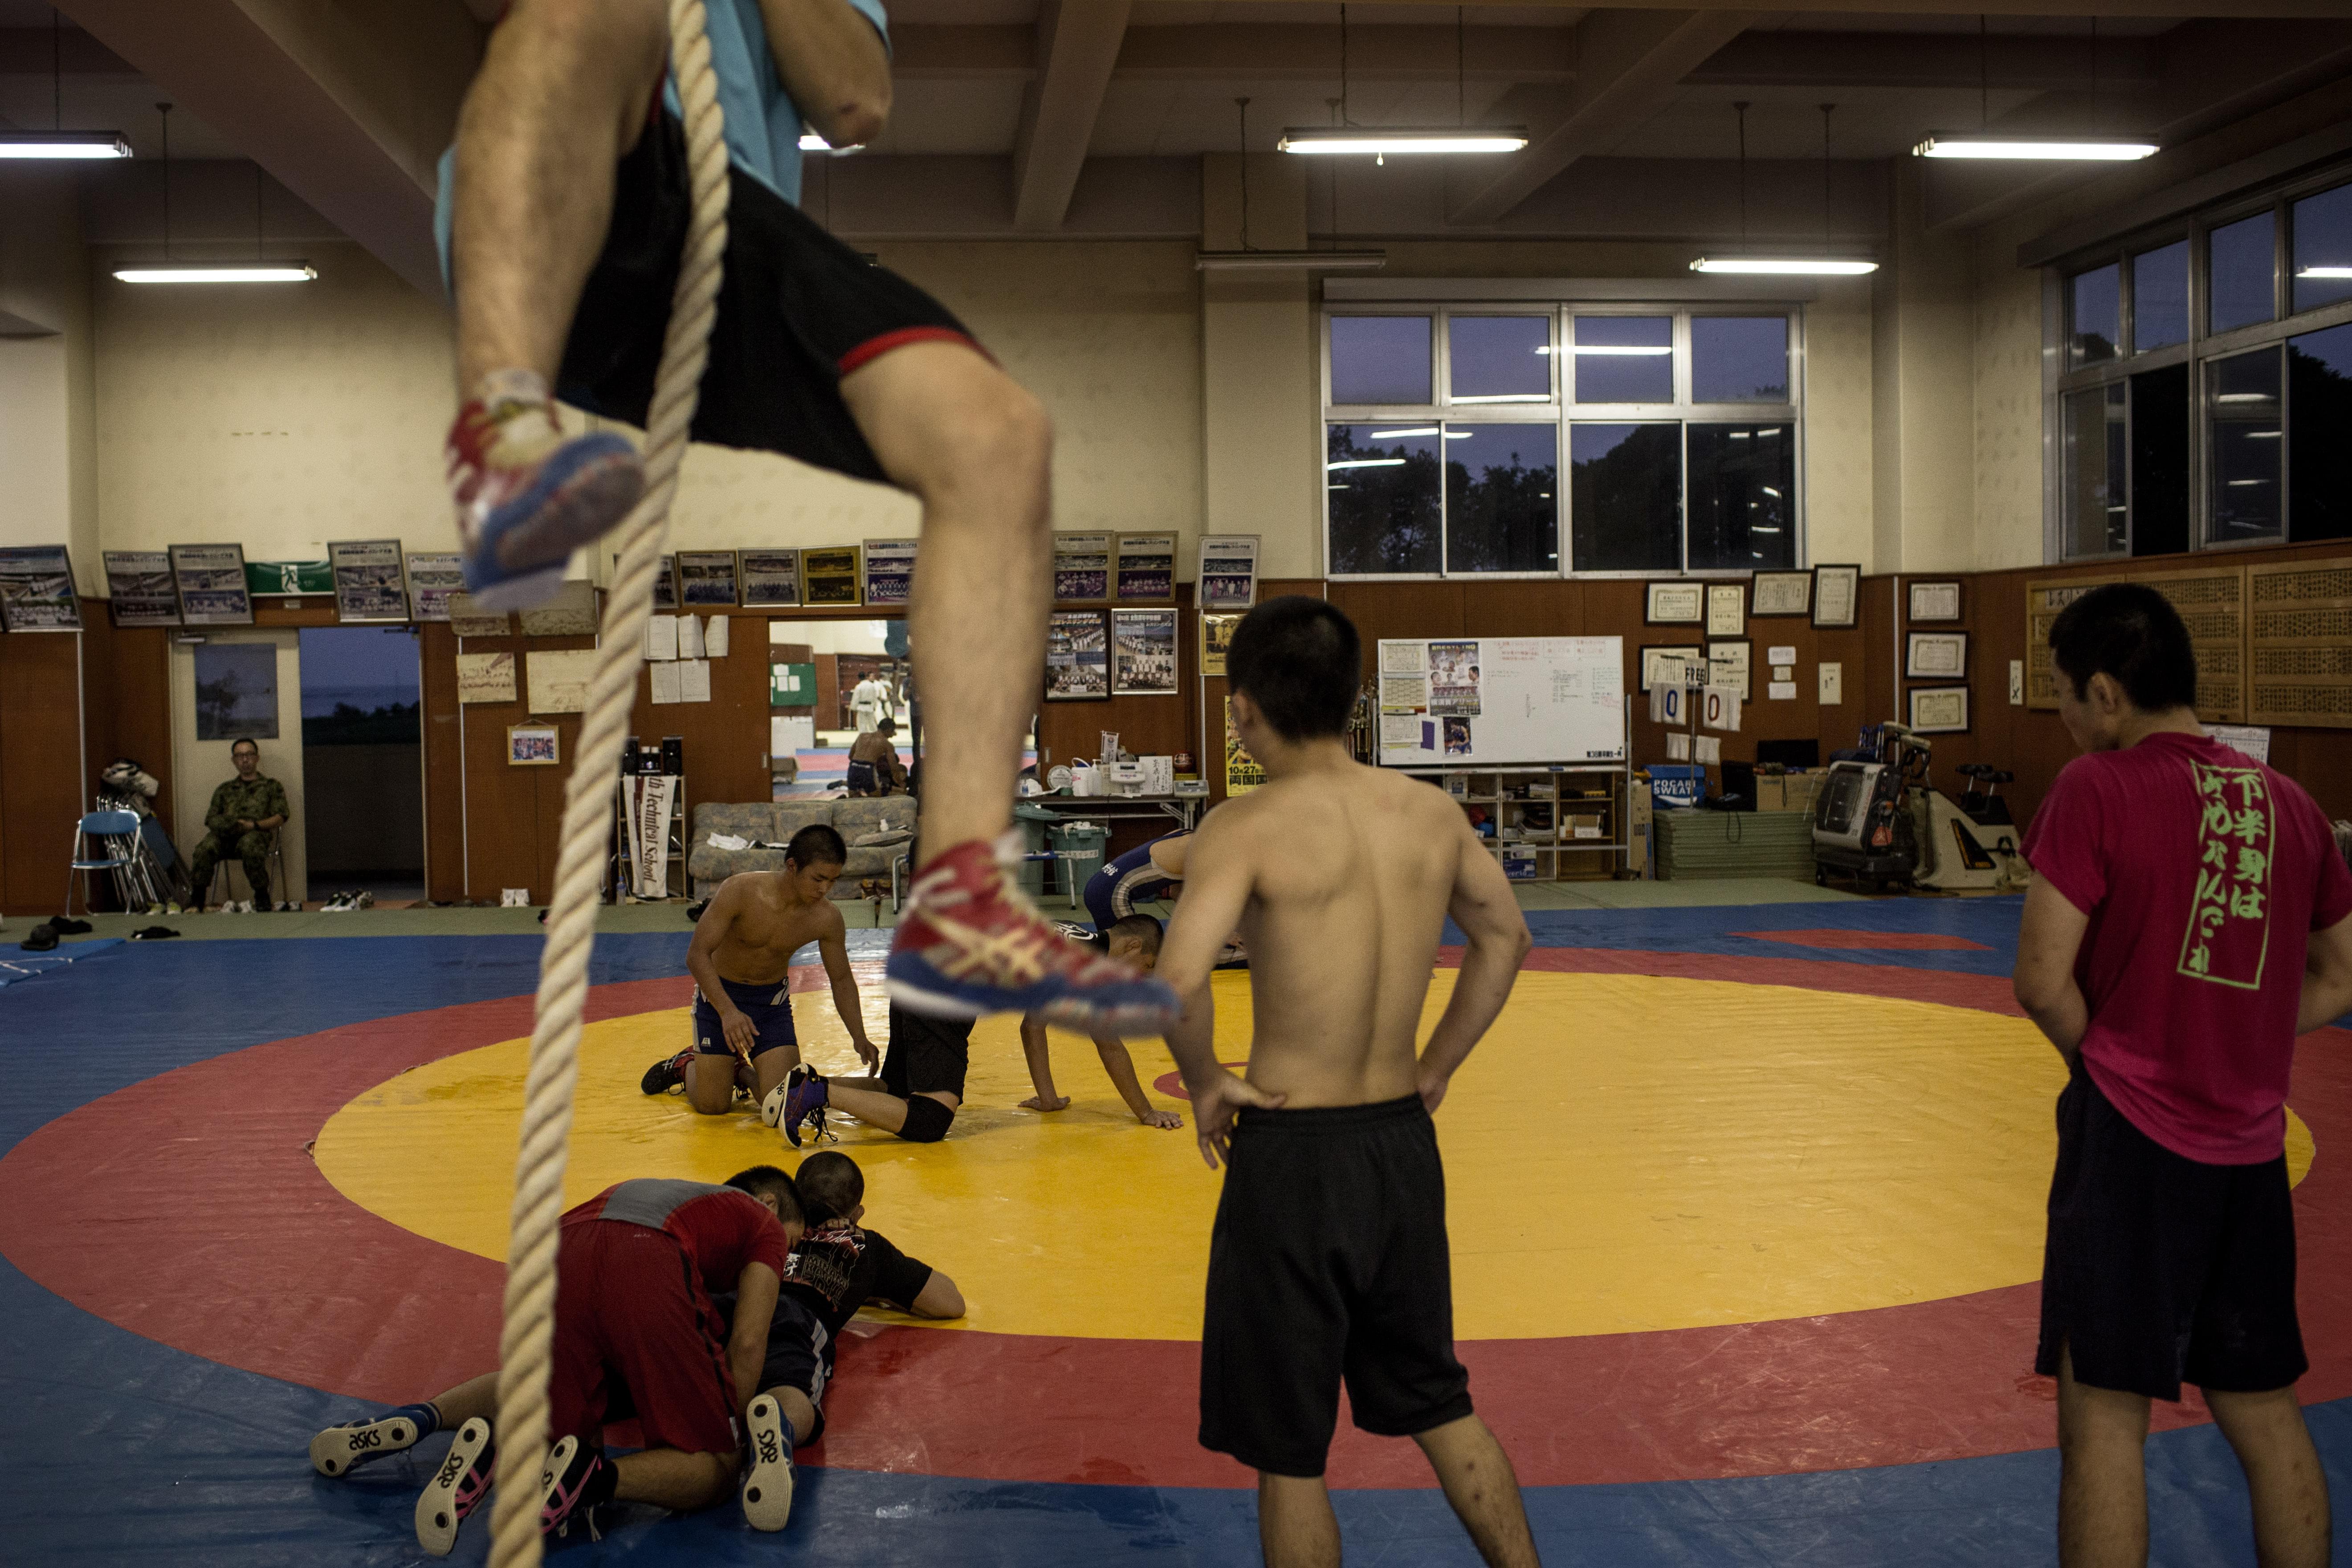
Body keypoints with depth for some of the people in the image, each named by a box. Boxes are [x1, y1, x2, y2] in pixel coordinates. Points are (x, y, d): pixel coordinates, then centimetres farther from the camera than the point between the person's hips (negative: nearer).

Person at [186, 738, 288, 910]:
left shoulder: (271, 786, 24)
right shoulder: (225, 790, 33)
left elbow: (280, 818, 10)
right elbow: (211, 818, 21)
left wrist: (253, 825, -8)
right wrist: (225, 824, -4)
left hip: (256, 832, -3)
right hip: (225, 835, 3)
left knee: (249, 844, -41)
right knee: (206, 847, -33)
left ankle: (262, 897, -32)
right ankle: (197, 898, -33)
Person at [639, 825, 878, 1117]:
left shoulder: (827, 919, -18)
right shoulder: (740, 891, -28)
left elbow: (842, 980, -3)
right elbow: (697, 955, -26)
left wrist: (859, 1038, -15)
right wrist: (728, 1012, -40)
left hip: (772, 999, 3)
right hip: (719, 994, -2)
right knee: (712, 1106, -1)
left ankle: (742, 1071, 23)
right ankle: (687, 1065, 34)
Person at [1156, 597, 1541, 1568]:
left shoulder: (1247, 827, -16)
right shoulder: (1432, 813, 2)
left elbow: (1179, 979, -29)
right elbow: (1504, 939, 16)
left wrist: (1206, 1086, -11)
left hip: (1295, 1156, -6)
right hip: (1405, 1138, 6)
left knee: (1287, 1449, 10)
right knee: (1439, 1403, 25)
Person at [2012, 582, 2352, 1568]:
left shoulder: (2098, 787, -11)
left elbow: (2043, 981, -14)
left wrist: (2104, 1063, 3)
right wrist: (2233, 1053, 12)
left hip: (2132, 1133, -6)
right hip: (2251, 1150, 7)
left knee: (2104, 1411, -1)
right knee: (2262, 1408, 17)